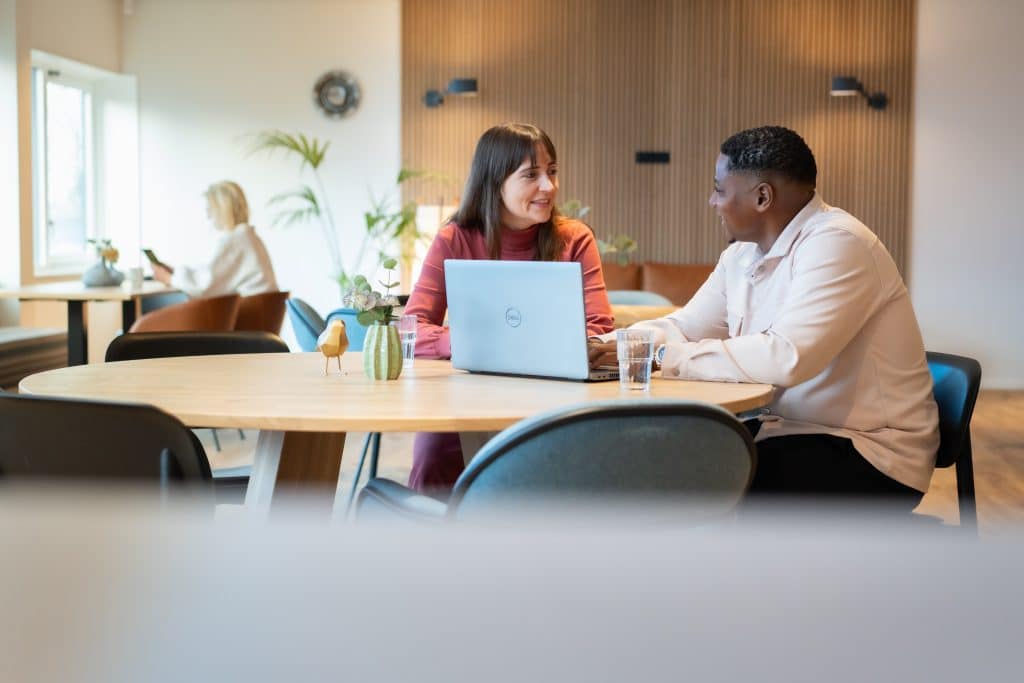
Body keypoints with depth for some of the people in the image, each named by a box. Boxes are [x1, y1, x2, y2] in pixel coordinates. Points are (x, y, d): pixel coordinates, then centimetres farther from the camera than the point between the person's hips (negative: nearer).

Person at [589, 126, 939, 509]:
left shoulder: (836, 244, -20)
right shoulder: (742, 254, 8)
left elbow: (785, 358, -33)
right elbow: (683, 328, 13)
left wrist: (669, 356, -25)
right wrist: (606, 348, -5)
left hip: (868, 454, -8)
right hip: (788, 431, 8)